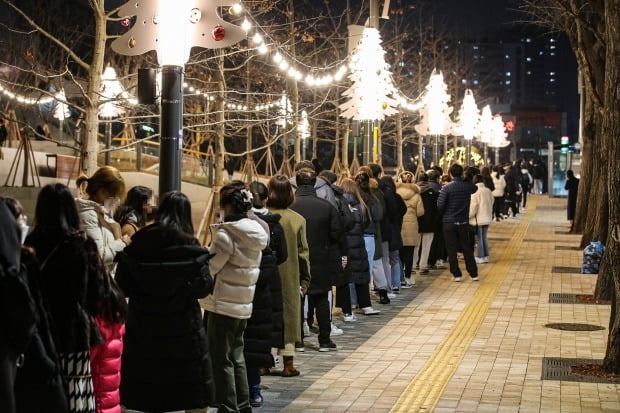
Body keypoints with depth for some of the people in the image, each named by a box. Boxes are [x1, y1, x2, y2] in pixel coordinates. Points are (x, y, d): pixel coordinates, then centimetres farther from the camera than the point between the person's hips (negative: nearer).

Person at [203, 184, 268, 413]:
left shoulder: (226, 234, -18)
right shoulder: (255, 233, 7)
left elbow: (209, 268, -18)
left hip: (223, 303, -8)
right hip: (244, 302, 8)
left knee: (221, 359, 2)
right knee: (236, 356, 18)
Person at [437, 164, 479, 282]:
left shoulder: (447, 187, -14)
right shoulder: (468, 186, -3)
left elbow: (440, 205, -13)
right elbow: (474, 188, 21)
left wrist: (442, 215, 5)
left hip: (449, 222, -3)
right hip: (463, 222, 3)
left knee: (451, 249, 5)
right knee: (466, 248, 12)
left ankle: (456, 274, 6)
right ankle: (473, 274, 13)